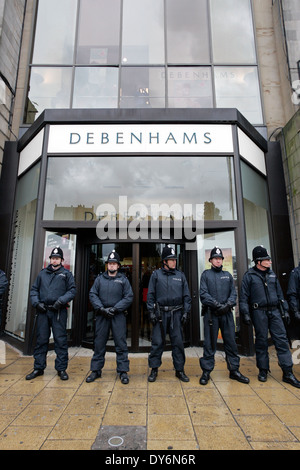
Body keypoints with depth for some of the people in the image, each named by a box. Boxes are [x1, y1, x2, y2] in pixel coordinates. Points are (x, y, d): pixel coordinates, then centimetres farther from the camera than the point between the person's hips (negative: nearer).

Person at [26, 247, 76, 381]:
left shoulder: (66, 274, 5)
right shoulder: (42, 273, 13)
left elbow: (72, 291, -1)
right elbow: (34, 290, 13)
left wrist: (60, 301, -14)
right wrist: (36, 302, -3)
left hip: (59, 311, -2)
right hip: (42, 310, 3)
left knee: (60, 340, 2)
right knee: (41, 340, 10)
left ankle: (61, 368, 14)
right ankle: (38, 368, 25)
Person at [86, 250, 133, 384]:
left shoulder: (123, 279, 4)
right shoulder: (99, 279, 9)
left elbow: (129, 297, -2)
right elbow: (92, 295, 3)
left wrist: (114, 309, -11)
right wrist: (101, 309, -10)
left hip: (118, 315, -2)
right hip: (101, 315, 2)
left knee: (121, 344, 2)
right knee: (99, 343, 11)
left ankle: (123, 371, 15)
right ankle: (96, 370, 25)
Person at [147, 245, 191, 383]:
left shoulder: (180, 275, 7)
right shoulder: (156, 274, 2)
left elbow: (186, 295, 8)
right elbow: (150, 295, 2)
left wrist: (186, 312, 2)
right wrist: (151, 312, -4)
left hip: (176, 313, 2)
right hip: (160, 313, -1)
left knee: (178, 342, 8)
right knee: (157, 342, 4)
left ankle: (180, 370, 23)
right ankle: (154, 369, 19)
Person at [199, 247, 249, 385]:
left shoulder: (227, 275, 14)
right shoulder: (206, 274, 4)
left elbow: (233, 293, 8)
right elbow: (203, 294, -5)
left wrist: (228, 304, -11)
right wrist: (217, 304, -15)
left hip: (227, 313, 3)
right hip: (211, 313, -3)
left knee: (231, 342, 10)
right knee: (209, 343, 3)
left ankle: (234, 370, 24)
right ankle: (206, 371, 14)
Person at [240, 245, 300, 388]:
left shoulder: (272, 274, 13)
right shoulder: (249, 275, -3)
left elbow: (280, 294, 18)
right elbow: (244, 297, -4)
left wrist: (285, 310, 12)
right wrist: (245, 314, -10)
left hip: (274, 311, 4)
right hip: (259, 312, -4)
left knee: (282, 340, 1)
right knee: (261, 342, 5)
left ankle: (288, 373, 10)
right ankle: (263, 371, 19)